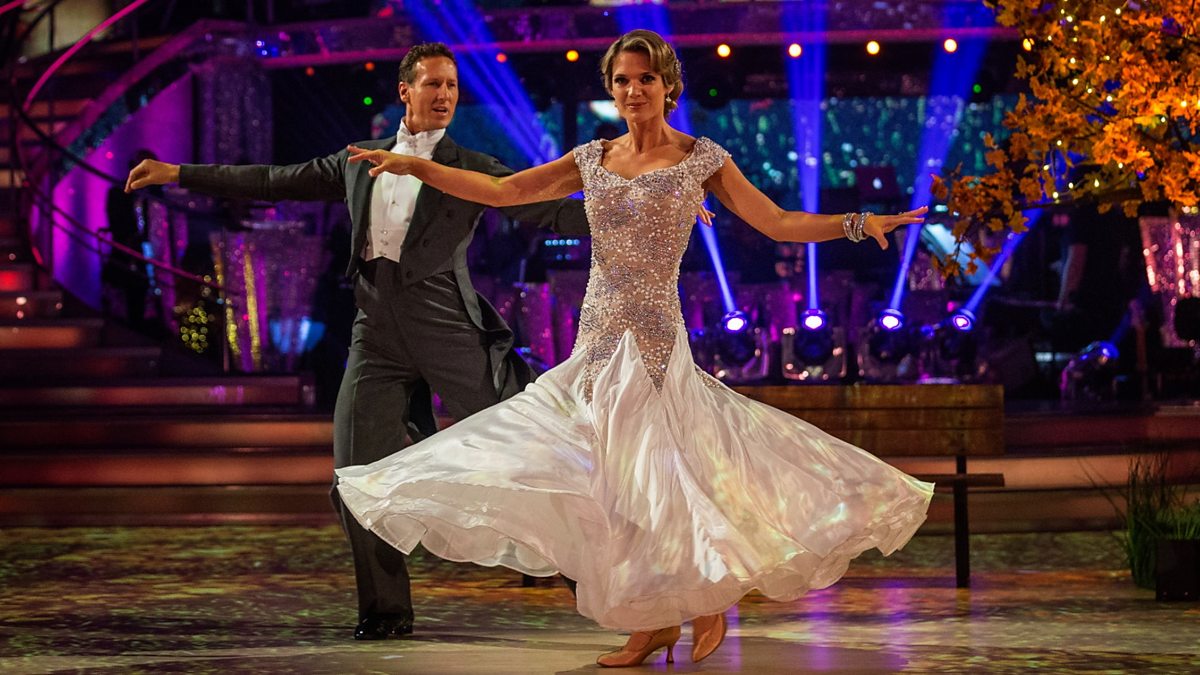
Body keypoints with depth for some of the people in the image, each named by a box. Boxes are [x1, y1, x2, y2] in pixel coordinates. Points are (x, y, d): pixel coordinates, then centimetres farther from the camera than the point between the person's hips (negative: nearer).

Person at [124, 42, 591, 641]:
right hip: (377, 333, 3)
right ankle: (385, 610, 11)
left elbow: (547, 210, -3)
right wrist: (178, 174, 23)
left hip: (448, 328, -3)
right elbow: (272, 182, 22)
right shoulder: (359, 162, 17)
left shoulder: (471, 170, 6)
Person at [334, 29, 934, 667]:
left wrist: (859, 222, -12)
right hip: (598, 338, 5)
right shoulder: (593, 160, 11)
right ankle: (652, 623, 17)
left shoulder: (701, 158, 1)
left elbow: (778, 222, 0)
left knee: (649, 478, -8)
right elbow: (501, 190, 8)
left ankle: (708, 598, 16)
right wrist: (411, 165, 2)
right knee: (612, 484, 4)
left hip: (654, 338, -5)